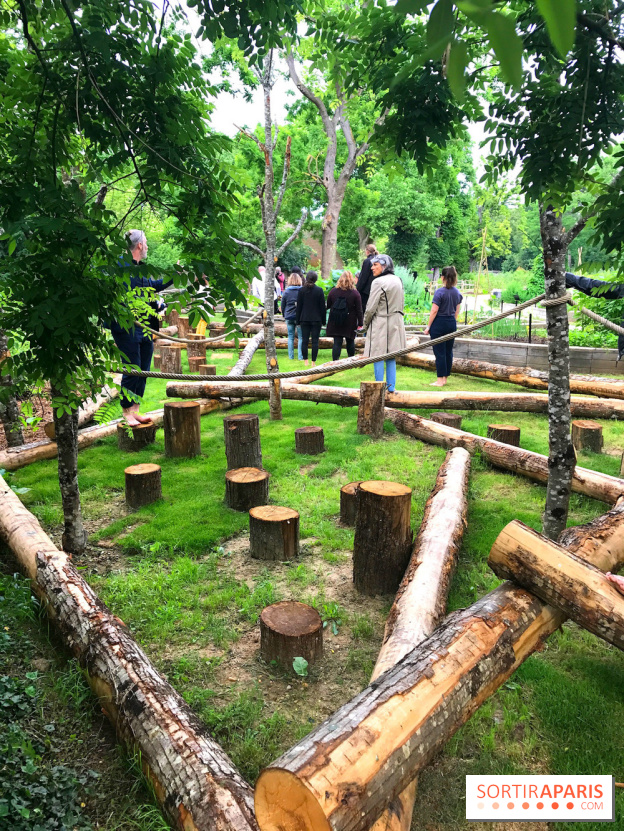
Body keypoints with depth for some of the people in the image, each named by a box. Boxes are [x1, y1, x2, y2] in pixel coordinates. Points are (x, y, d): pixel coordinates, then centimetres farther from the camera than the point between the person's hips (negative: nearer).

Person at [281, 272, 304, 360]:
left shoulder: (286, 292, 0)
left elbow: (282, 305, 7)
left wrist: (284, 315, 18)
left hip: (289, 317, 2)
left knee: (290, 337, 10)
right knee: (300, 337, 4)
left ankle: (291, 356, 11)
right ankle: (300, 356, 2)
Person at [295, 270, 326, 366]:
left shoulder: (301, 290, 0)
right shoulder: (319, 290, -4)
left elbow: (299, 306, 3)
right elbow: (322, 306, -1)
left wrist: (298, 320, 9)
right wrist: (323, 320, 6)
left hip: (304, 319, 1)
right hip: (316, 319, -1)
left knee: (304, 340, 6)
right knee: (315, 341, 2)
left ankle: (305, 361, 6)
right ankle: (313, 361, 2)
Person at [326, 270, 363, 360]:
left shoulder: (333, 291, 0)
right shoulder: (355, 293, -7)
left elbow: (327, 306, 8)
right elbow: (359, 310, -7)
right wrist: (360, 324, -3)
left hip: (335, 323, 1)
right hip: (349, 323, -1)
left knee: (337, 342, 0)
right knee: (350, 341, 15)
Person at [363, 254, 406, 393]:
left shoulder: (378, 282, -15)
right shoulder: (398, 280, 9)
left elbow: (371, 308, -13)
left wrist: (365, 324, -1)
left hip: (380, 324, -7)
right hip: (395, 323, 7)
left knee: (378, 356, 0)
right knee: (391, 356, 12)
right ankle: (391, 386, 16)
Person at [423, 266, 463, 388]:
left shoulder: (439, 292, -13)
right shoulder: (457, 292, 6)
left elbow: (434, 310, -14)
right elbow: (457, 311, 13)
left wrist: (428, 326, -8)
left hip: (439, 323, -6)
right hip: (452, 323, 6)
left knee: (439, 352, -2)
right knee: (449, 352, 12)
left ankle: (440, 380, 1)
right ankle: (445, 377, 20)